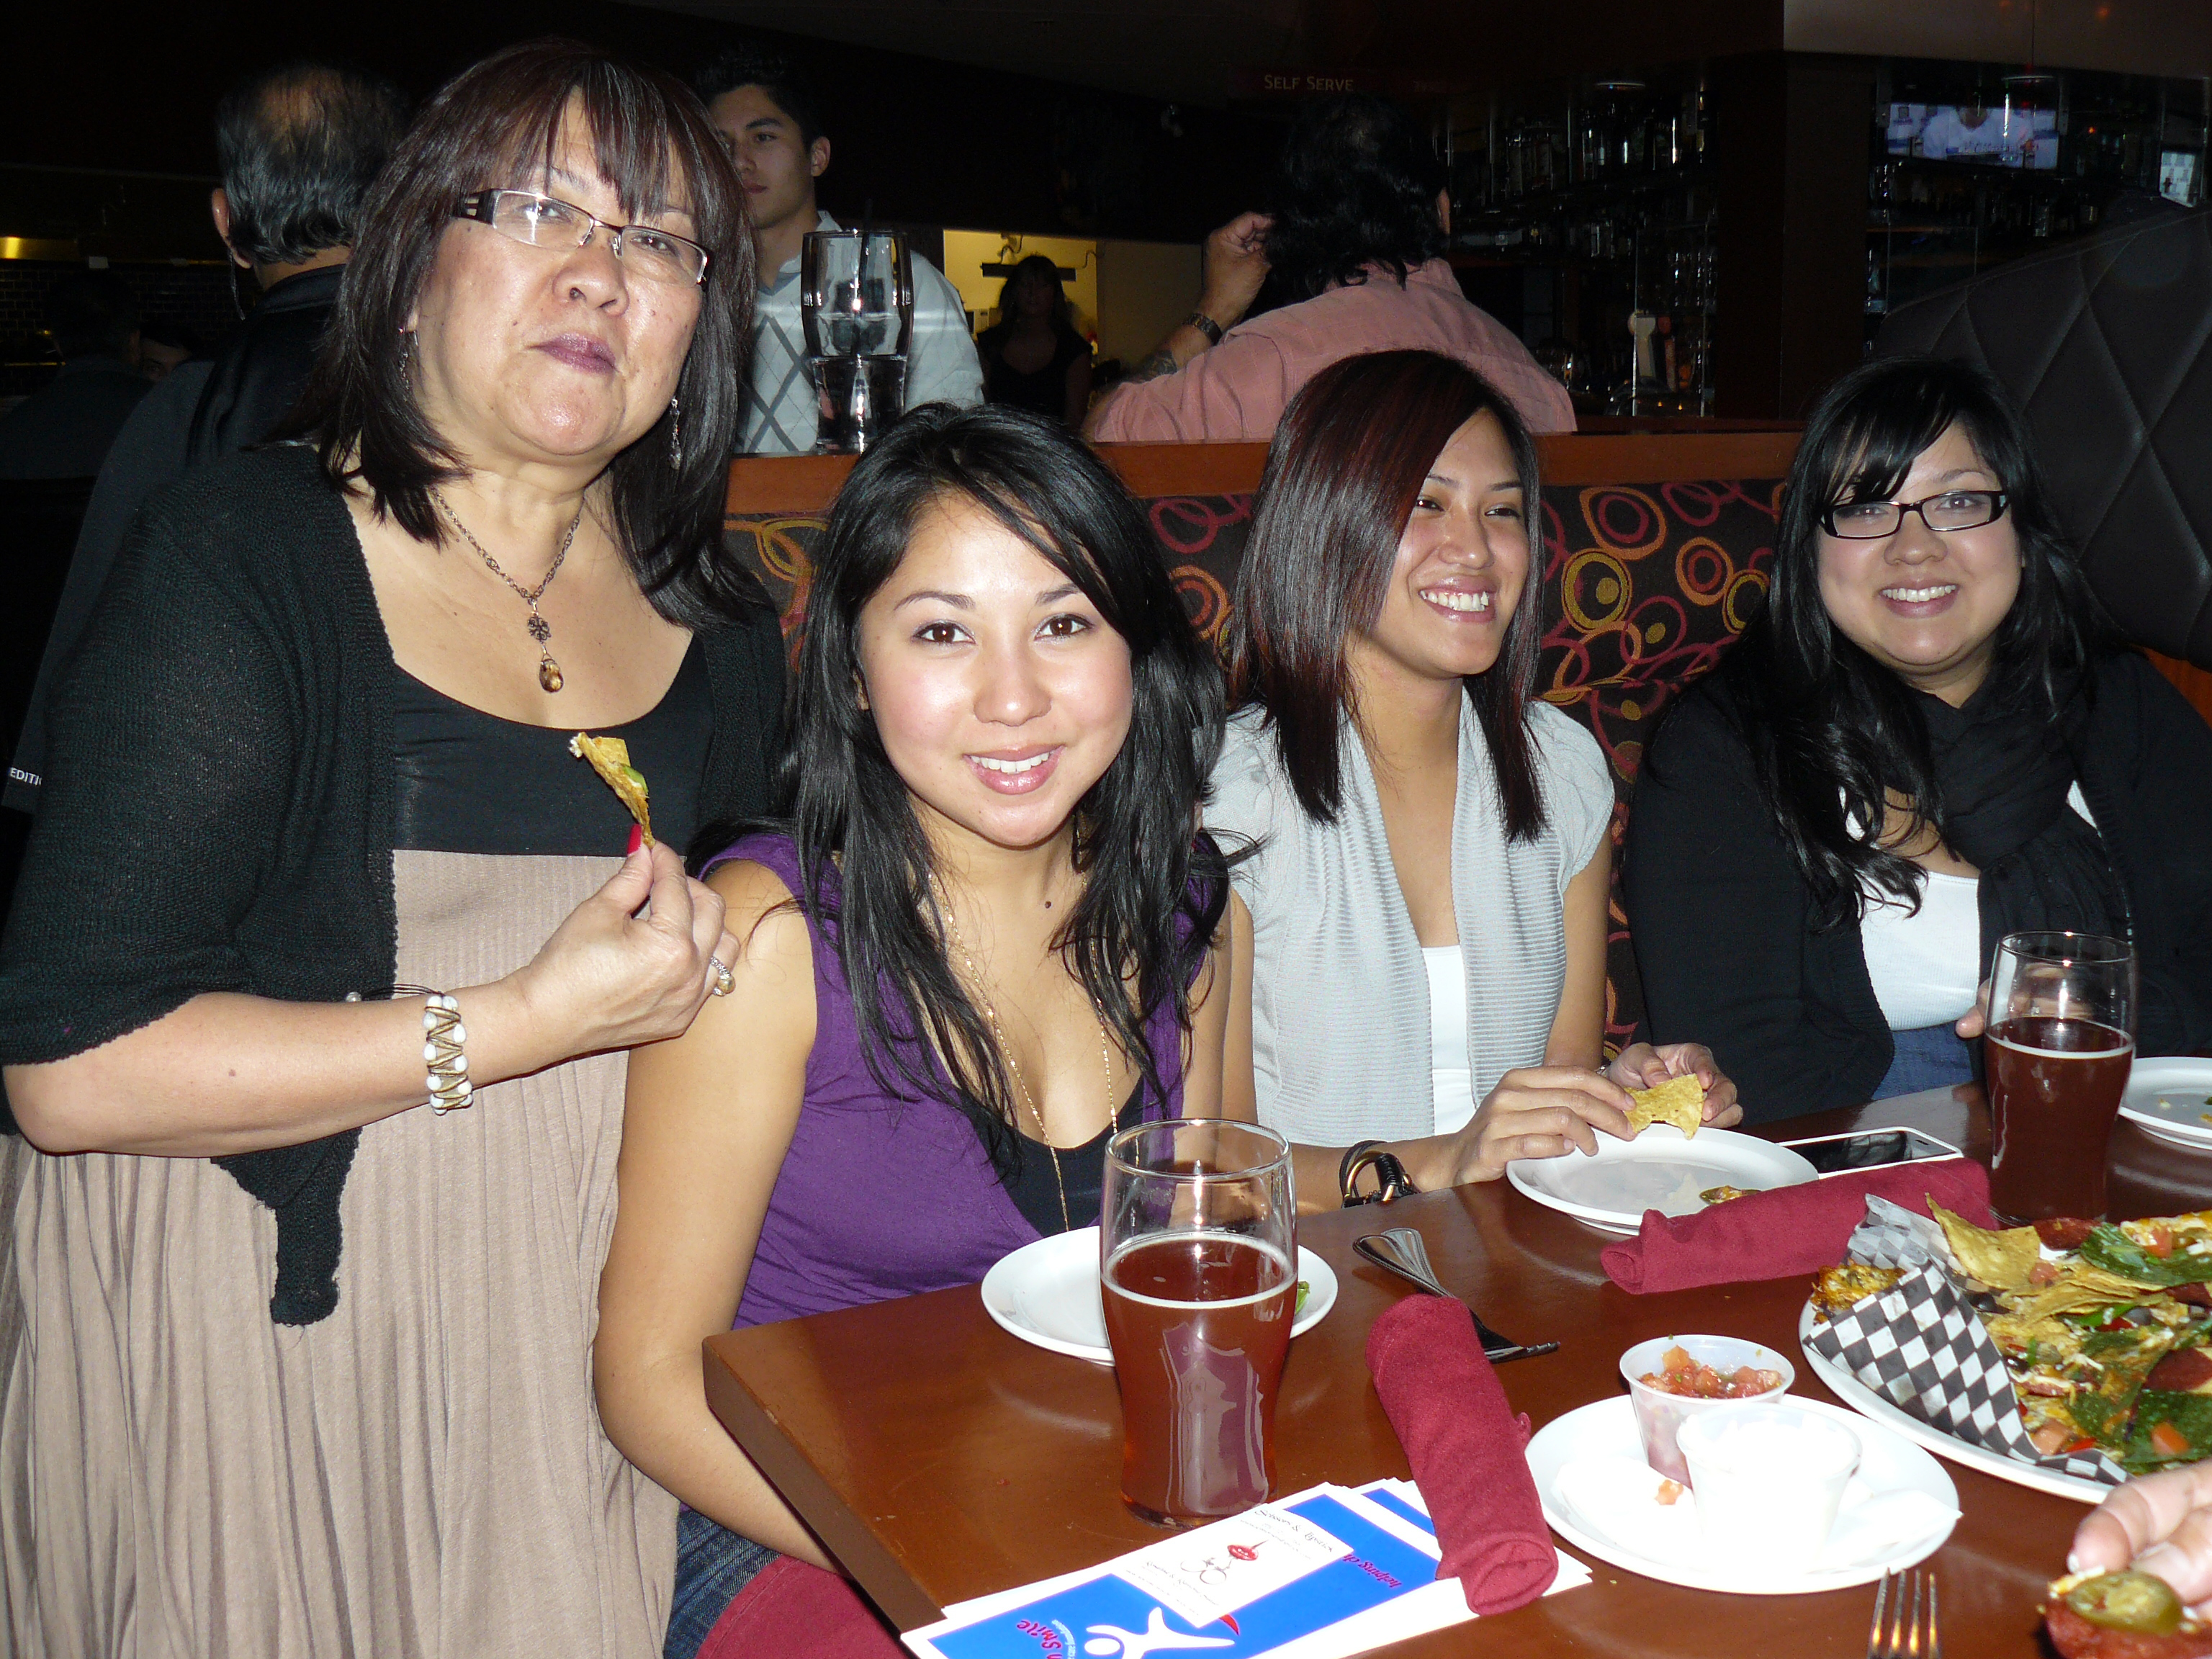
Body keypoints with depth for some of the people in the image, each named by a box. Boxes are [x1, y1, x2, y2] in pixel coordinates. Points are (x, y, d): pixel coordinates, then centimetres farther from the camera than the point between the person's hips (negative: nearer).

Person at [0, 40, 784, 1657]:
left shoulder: (720, 628, 4)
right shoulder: (238, 556, -13)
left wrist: (713, 940, -3)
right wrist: (519, 1025, -22)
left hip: (580, 1326, 5)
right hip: (259, 1317, -4)